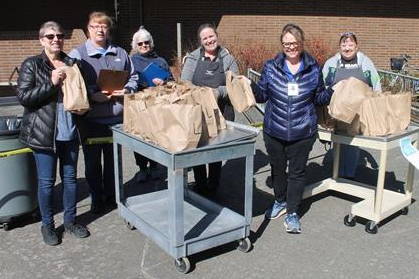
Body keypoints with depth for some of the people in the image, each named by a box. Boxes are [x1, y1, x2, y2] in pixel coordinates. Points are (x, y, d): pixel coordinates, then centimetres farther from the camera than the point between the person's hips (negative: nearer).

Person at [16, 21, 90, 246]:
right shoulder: (31, 65, -2)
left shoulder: (72, 63, 10)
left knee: (70, 177, 12)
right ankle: (47, 225, 22)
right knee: (46, 181, 4)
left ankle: (70, 221, 27)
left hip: (70, 132, 4)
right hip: (44, 133, -4)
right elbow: (23, 97, -11)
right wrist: (51, 83, -18)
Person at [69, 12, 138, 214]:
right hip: (90, 118, -3)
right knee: (92, 160, 7)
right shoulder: (77, 54, -1)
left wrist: (127, 90, -4)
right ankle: (96, 198, 24)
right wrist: (92, 96, -20)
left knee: (113, 159, 13)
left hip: (117, 116, 3)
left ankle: (111, 195, 30)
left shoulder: (120, 53, 11)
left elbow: (132, 77, 17)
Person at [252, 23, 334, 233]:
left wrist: (335, 92, -10)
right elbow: (262, 95, 4)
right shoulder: (270, 67, -1)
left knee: (297, 171, 7)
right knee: (277, 168, 18)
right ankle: (280, 202, 41)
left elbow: (319, 97, 9)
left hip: (302, 133, -1)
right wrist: (248, 86, -14)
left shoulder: (313, 69, -1)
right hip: (274, 131, 1)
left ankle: (292, 212, 23)